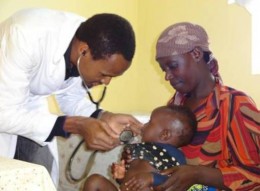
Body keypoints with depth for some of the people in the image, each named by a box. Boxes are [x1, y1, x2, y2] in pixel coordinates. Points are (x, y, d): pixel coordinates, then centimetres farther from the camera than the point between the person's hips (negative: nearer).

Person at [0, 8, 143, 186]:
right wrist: (77, 125, -39)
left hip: (29, 101, 5)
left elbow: (70, 97, -4)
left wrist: (104, 117, -22)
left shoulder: (97, 49, -20)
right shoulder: (28, 37, -38)